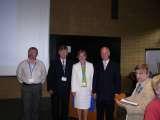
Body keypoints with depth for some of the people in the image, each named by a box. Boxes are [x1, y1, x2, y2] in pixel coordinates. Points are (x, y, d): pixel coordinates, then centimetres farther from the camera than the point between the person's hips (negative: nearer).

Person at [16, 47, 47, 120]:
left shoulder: (41, 64, 0)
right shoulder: (22, 64, -1)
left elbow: (44, 75, 11)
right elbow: (19, 74, 11)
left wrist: (40, 83, 8)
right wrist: (22, 82, 8)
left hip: (37, 87, 1)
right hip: (26, 87, -1)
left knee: (36, 106, 9)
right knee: (26, 107, 1)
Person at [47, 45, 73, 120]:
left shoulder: (70, 63, 6)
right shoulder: (54, 62, -1)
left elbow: (72, 75, 7)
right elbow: (49, 76, -3)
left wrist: (70, 87, 0)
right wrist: (49, 88, -8)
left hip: (66, 89, 2)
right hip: (56, 89, -2)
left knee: (65, 107, 8)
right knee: (55, 107, 7)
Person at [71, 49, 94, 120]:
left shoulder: (90, 65, 1)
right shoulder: (75, 66, -1)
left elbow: (92, 77, 1)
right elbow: (73, 79, 0)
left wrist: (92, 89, -1)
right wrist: (73, 90, -3)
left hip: (87, 89, 0)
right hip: (78, 89, 0)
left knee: (86, 106, 6)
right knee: (79, 107, 8)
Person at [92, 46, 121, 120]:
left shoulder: (114, 65, 3)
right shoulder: (97, 66, 10)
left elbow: (117, 80, 1)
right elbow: (95, 79, 10)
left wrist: (117, 92, -5)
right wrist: (94, 91, 4)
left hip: (110, 95, -2)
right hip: (99, 95, 2)